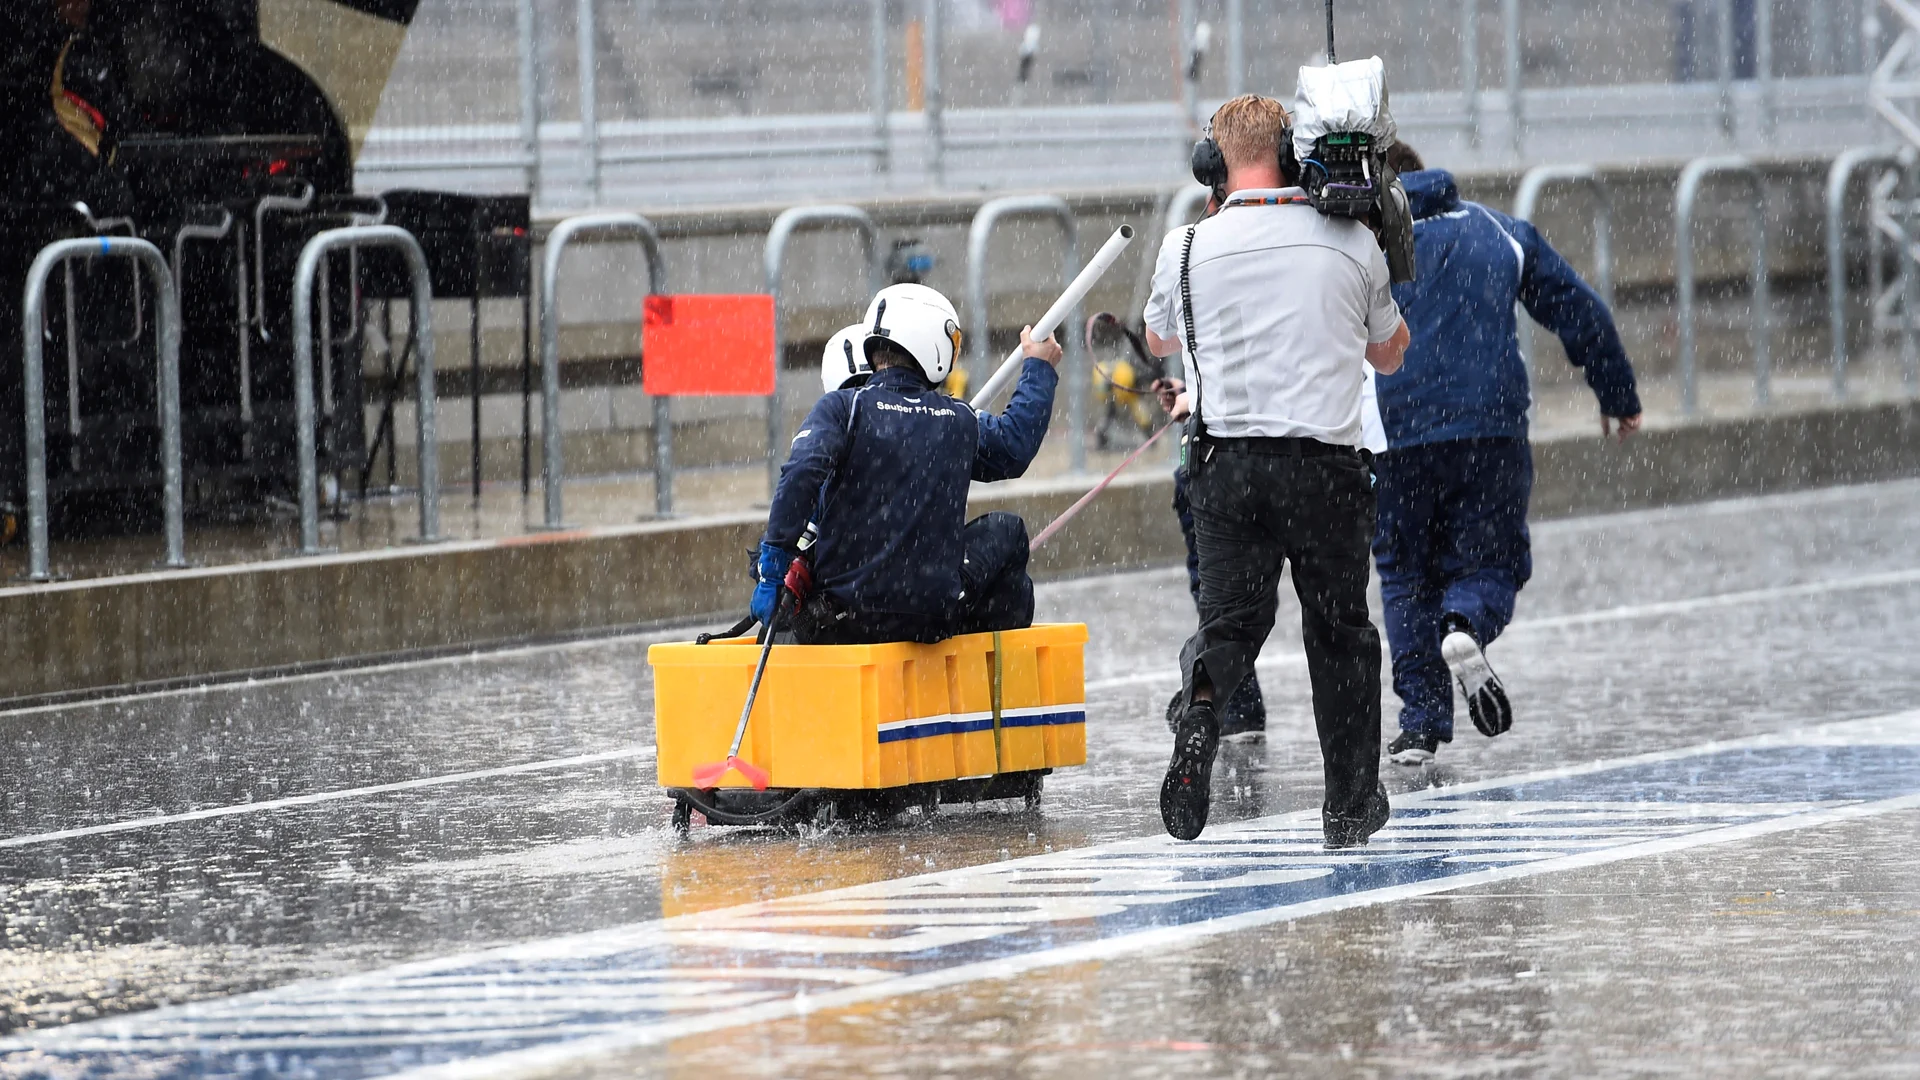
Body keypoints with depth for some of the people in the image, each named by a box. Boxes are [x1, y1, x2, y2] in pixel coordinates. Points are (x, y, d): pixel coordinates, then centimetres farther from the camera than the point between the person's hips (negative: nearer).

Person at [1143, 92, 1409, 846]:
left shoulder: (1190, 248, -3)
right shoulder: (1352, 243, -1)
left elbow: (1160, 339, 20)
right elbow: (1388, 354, 14)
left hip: (1228, 464, 0)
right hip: (1327, 463, 0)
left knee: (1230, 620, 6)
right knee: (1339, 629, 14)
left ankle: (1201, 707, -28)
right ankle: (1350, 803, 19)